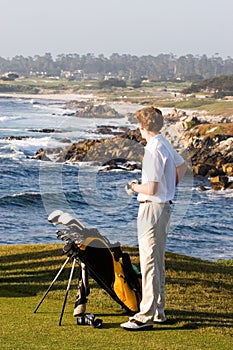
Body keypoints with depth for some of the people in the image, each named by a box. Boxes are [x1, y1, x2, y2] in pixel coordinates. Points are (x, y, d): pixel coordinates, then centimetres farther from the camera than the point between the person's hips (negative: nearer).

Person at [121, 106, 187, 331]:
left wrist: (133, 187, -5)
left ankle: (146, 316, -9)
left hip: (152, 208, -10)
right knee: (157, 262, 16)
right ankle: (158, 311, 23)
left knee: (149, 262, -9)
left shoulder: (153, 150, -20)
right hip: (164, 206, 10)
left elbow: (150, 189, -24)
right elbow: (182, 166, 27)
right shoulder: (165, 144, 9)